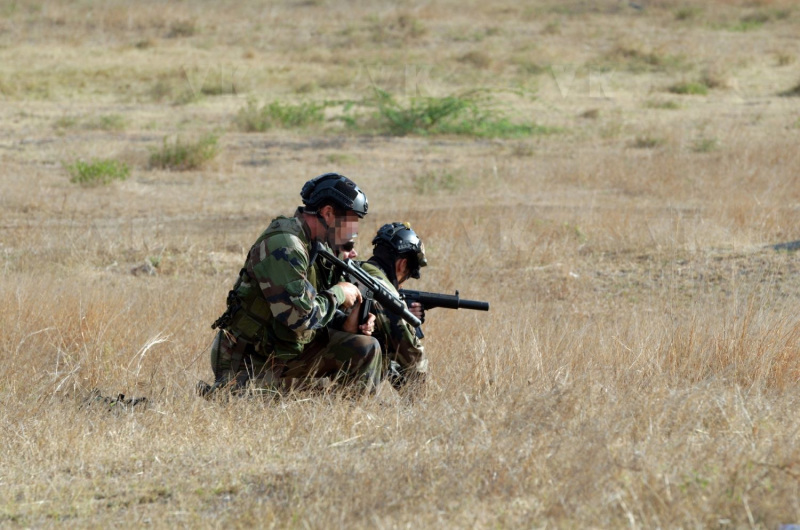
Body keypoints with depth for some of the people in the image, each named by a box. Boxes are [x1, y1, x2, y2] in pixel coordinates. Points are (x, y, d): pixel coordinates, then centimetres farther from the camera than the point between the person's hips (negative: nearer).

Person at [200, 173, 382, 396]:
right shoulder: (283, 246, -23)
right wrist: (338, 293, -14)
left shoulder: (318, 246, 8)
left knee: (366, 348, 0)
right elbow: (300, 315, -29)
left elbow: (317, 309, 15)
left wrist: (346, 325, -4)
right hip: (250, 359, -8)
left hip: (291, 349, 9)